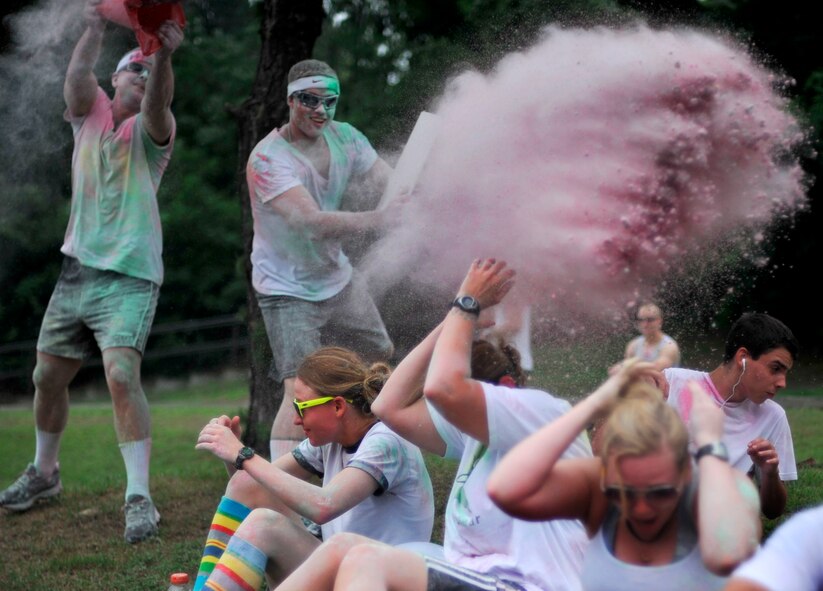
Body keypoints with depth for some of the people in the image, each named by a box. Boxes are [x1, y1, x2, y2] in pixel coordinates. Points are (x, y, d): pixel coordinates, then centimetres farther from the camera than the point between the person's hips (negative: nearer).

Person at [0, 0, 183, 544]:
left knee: (122, 374, -21)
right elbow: (78, 75, -12)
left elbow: (157, 103, -24)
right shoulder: (91, 113, 8)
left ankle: (140, 498, -20)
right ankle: (44, 473, 36)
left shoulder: (150, 130, -1)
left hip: (129, 275, -5)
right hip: (77, 268, 5)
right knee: (49, 375, 13)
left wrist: (165, 56, -43)